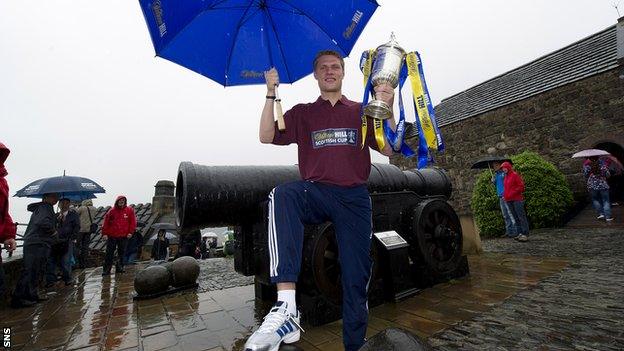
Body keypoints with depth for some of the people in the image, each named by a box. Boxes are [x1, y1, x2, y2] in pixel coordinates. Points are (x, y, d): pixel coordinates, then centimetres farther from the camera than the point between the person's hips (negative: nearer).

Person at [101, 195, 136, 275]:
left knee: (121, 253, 9)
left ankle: (119, 267, 19)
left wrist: (130, 232, -3)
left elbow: (133, 222, 3)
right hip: (112, 236, -1)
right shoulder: (112, 211, 0)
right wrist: (104, 233, -1)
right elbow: (106, 223, 2)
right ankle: (106, 269, 10)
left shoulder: (129, 210, 2)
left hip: (124, 236, 1)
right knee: (109, 253, 2)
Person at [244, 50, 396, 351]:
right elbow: (267, 137, 2)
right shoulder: (303, 113, 16)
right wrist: (271, 94, -6)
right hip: (315, 194, -1)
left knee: (357, 278, -1)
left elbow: (388, 149, 8)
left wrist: (386, 110, -6)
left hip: (355, 198, 1)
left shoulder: (361, 112, 17)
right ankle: (286, 309, -42)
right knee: (282, 195, -35)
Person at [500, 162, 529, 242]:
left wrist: (512, 194, -14)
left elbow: (521, 186, -9)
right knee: (515, 217, 9)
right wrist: (504, 195, 9)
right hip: (508, 201, 7)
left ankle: (525, 234, -2)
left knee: (521, 216, -4)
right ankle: (519, 233, 13)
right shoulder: (506, 177, 17)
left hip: (517, 199, -7)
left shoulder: (515, 175, -4)